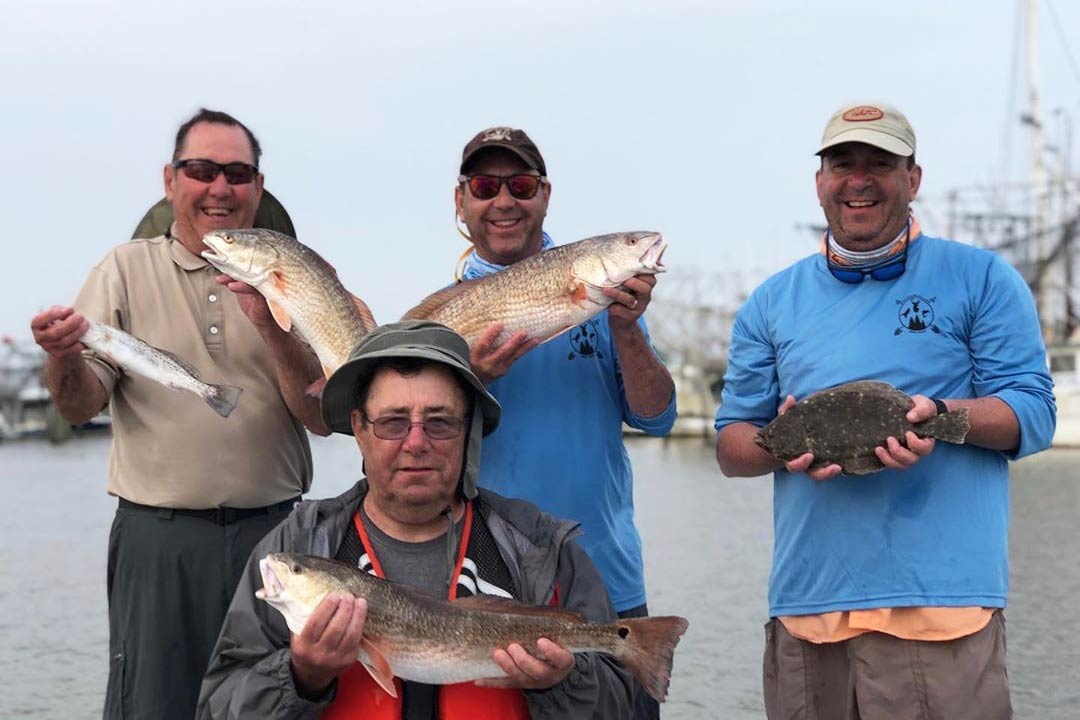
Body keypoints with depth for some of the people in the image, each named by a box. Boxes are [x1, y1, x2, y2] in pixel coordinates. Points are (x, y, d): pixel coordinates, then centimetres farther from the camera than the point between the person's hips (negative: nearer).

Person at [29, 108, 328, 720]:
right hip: (159, 536, -1)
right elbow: (82, 406, -2)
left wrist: (272, 329, -15)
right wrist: (64, 359, -24)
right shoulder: (128, 269, 5)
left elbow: (324, 415, 0)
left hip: (272, 531, 2)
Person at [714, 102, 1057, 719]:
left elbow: (1034, 414, 2)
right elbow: (730, 446, 14)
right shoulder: (773, 302, 15)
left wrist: (941, 416, -18)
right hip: (806, 604, 3)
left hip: (941, 597, -3)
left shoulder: (981, 279, 7)